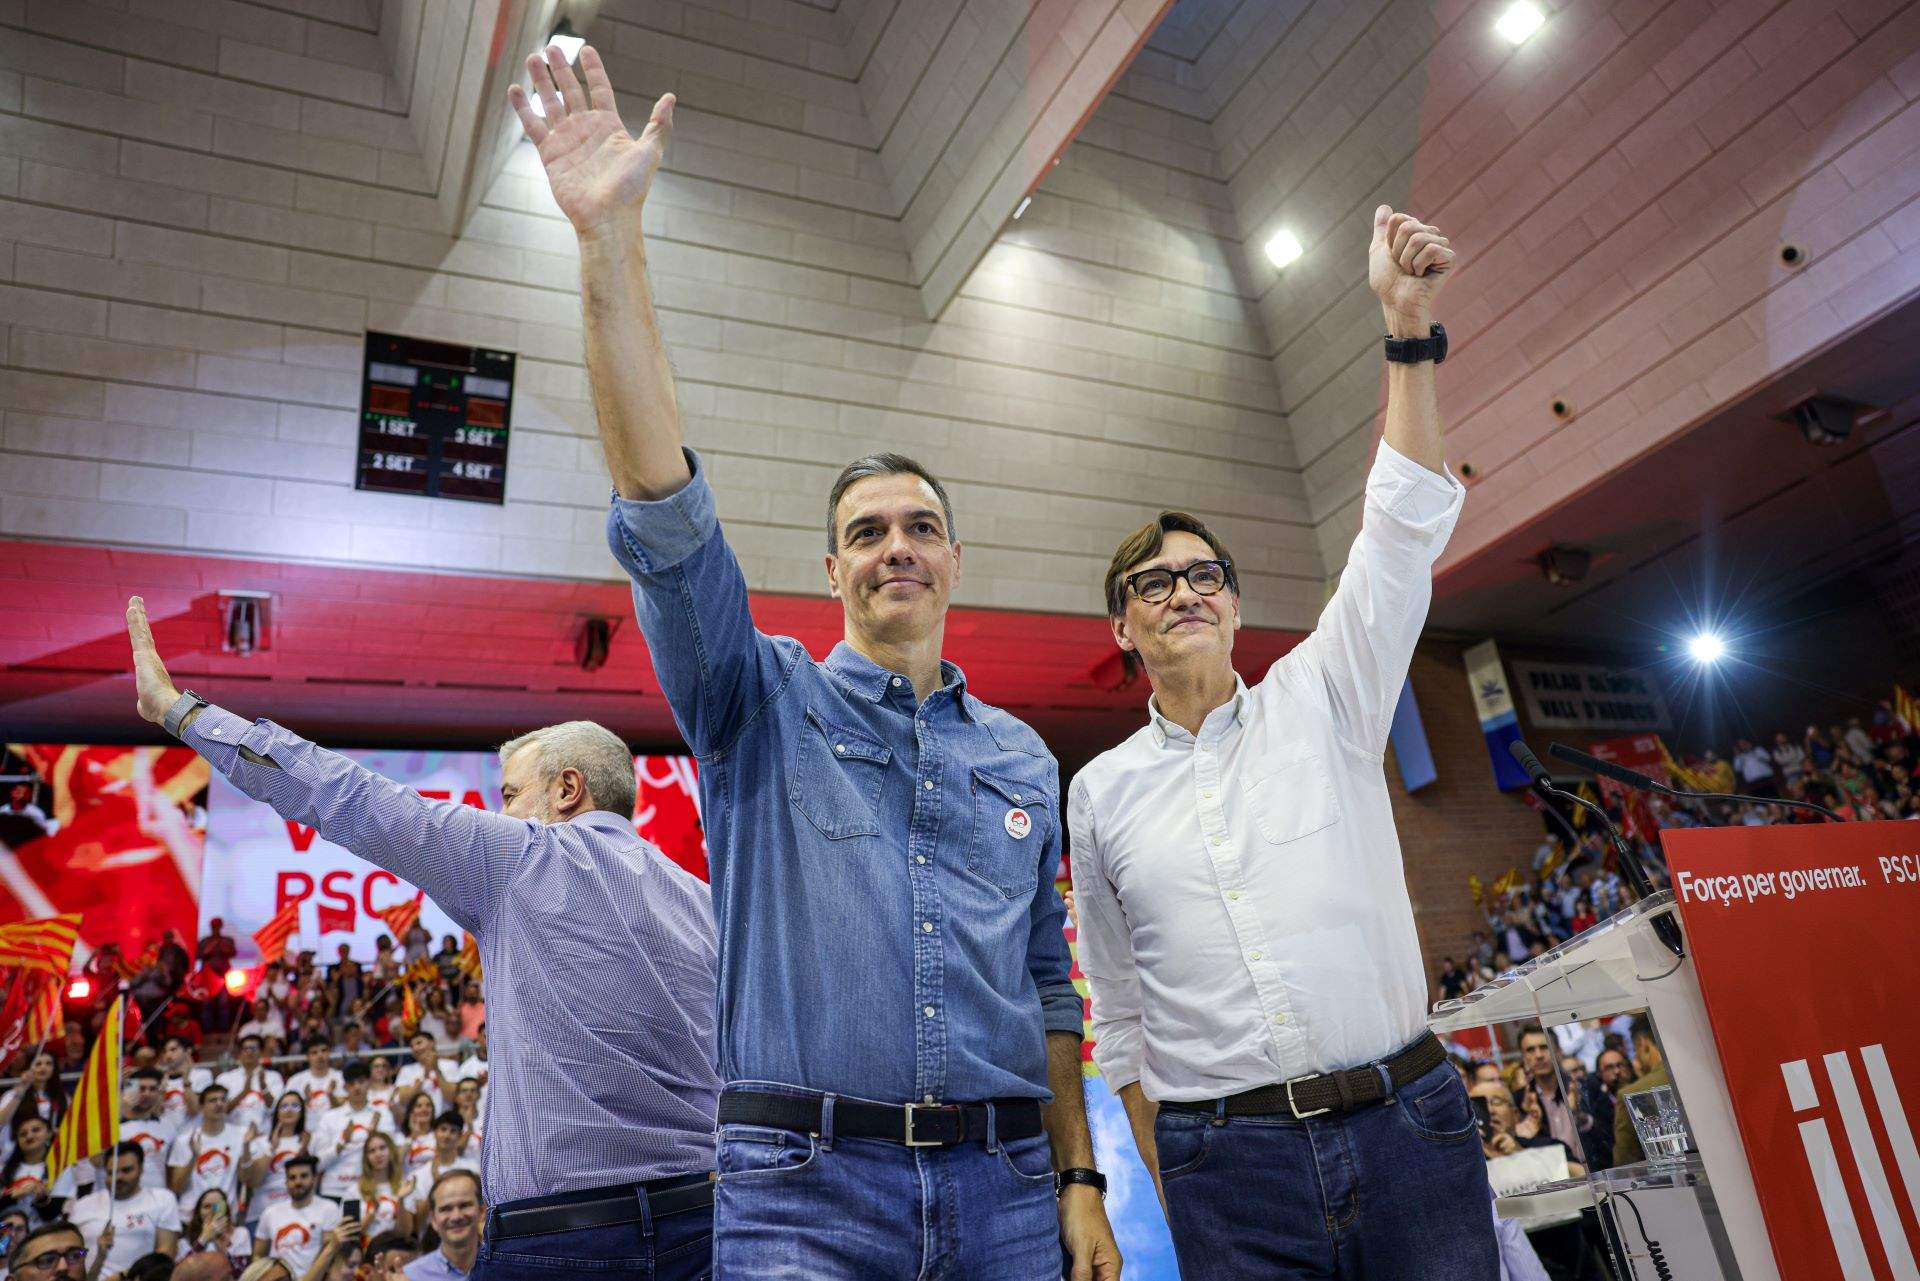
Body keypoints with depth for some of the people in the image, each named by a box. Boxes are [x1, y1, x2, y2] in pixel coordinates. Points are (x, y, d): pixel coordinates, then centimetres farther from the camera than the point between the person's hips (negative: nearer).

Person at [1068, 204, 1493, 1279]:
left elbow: (1407, 528, -6)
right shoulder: (1101, 794, 7)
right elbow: (1119, 1019, 11)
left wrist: (1408, 326, -13)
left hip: (1405, 1121, 0)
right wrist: (1170, 1189, 7)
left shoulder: (1322, 701, 5)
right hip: (1226, 1164, 1)